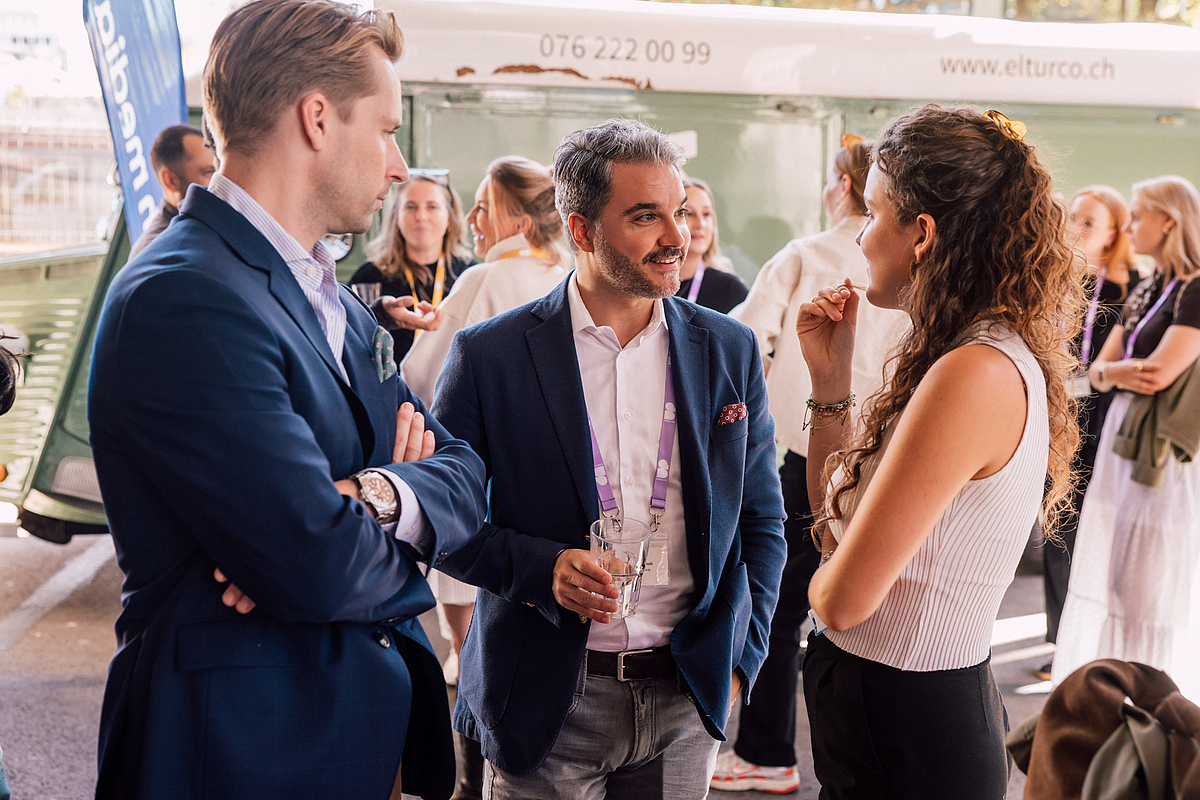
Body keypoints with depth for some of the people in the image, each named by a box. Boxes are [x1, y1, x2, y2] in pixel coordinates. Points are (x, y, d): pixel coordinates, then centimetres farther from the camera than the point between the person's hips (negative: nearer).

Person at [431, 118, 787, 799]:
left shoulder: (730, 350, 2)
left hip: (688, 696, 3)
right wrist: (539, 565, -16)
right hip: (547, 705, -2)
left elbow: (762, 519, 10)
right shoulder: (488, 356, -7)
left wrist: (740, 655, 2)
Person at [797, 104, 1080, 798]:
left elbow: (843, 597, -22)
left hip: (903, 740, -9)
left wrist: (824, 578, 0)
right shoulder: (997, 354, 6)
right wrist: (832, 382, 3)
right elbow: (837, 527, 12)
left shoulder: (975, 376, -24)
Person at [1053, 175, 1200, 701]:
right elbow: (1099, 371, 11)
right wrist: (1120, 373, -11)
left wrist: (1116, 367, -3)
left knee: (1153, 587, -2)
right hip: (1120, 439, 8)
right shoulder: (1145, 292, 14)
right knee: (1107, 575, 10)